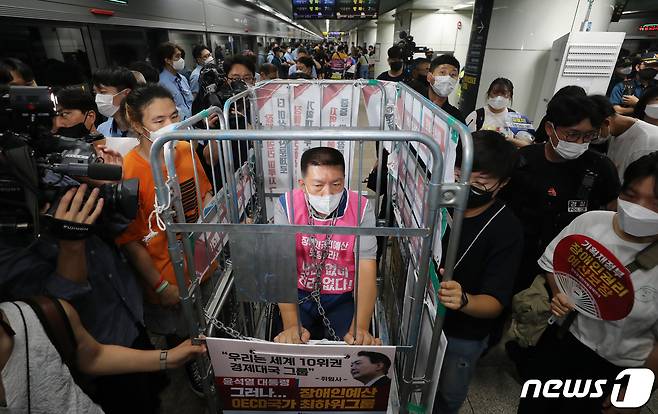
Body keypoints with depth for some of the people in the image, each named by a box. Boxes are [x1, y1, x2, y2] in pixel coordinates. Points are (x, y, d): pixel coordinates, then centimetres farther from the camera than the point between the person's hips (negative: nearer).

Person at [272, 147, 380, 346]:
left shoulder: (361, 208, -16)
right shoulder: (286, 205, -15)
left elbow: (367, 269, -20)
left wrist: (360, 328, -32)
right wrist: (291, 326, -30)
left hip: (343, 297, 0)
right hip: (299, 294, 1)